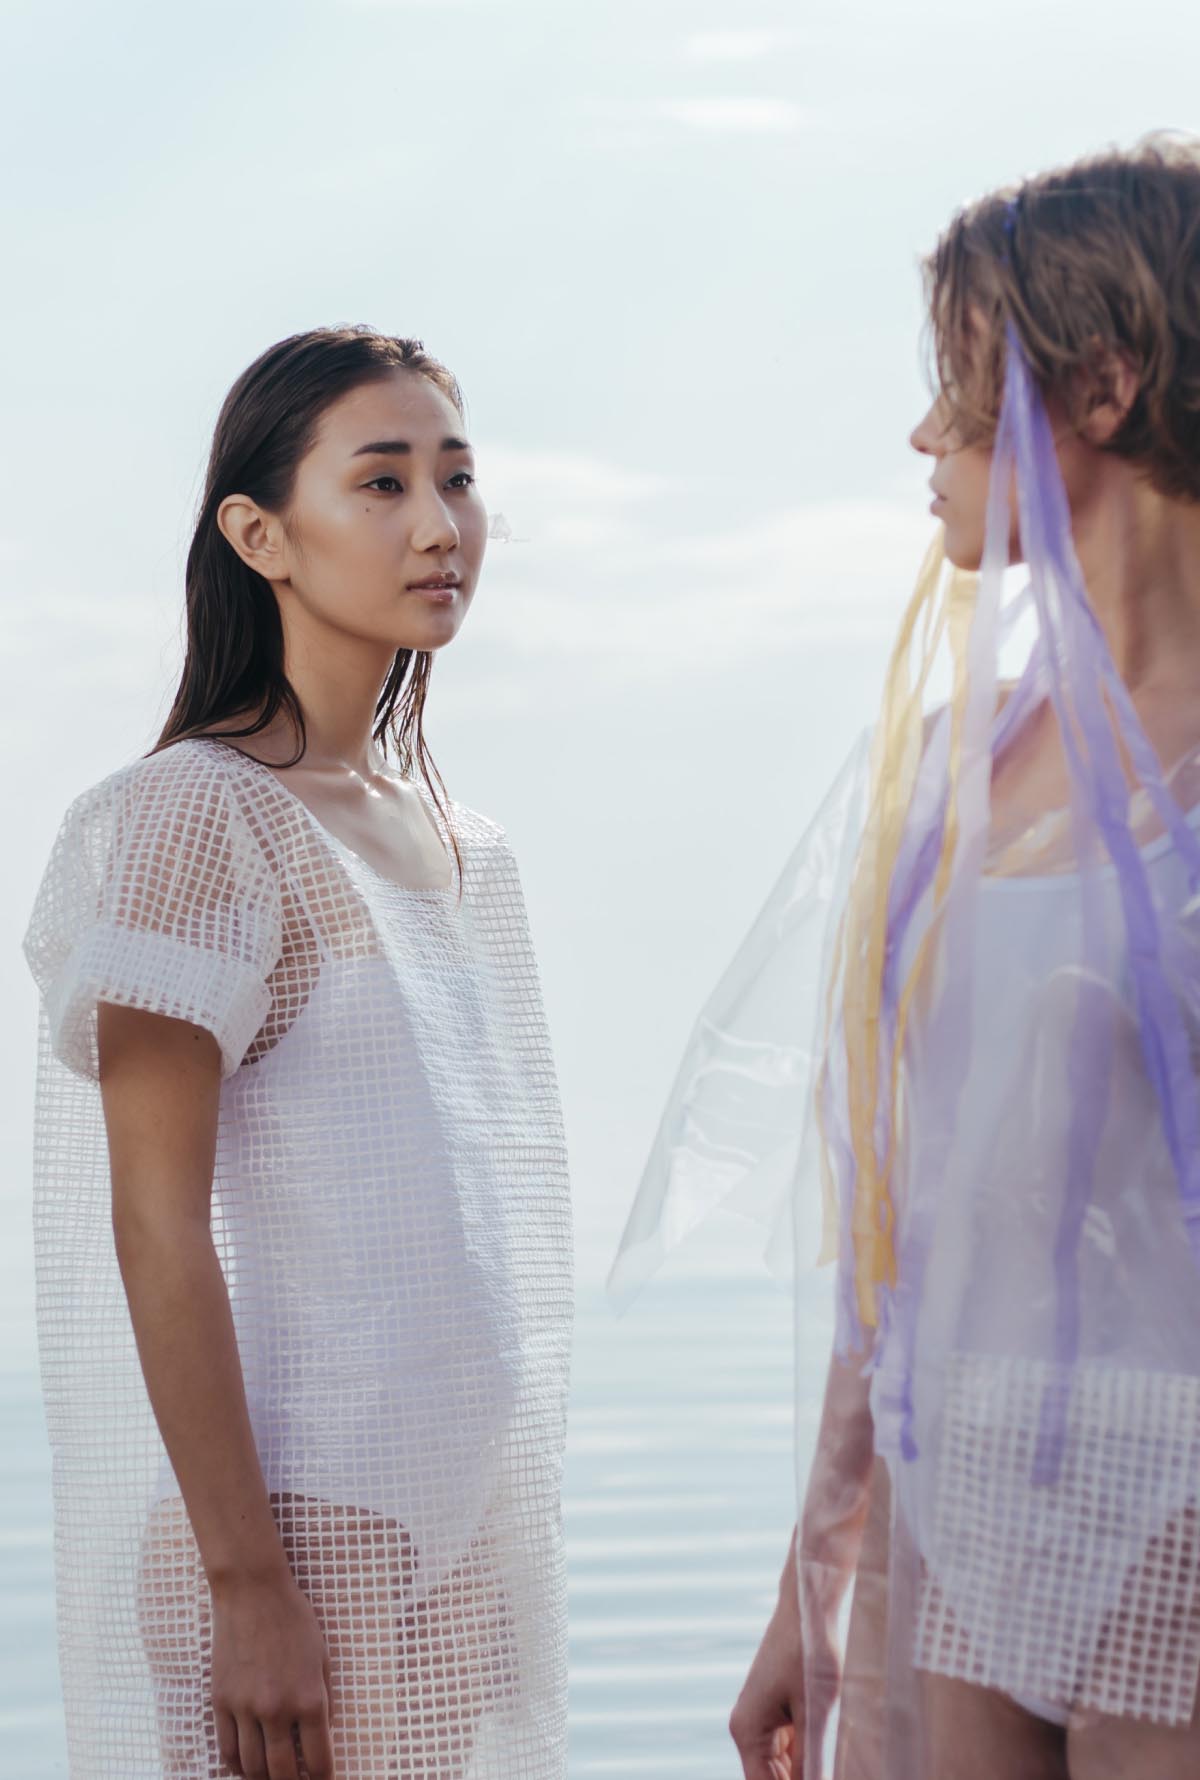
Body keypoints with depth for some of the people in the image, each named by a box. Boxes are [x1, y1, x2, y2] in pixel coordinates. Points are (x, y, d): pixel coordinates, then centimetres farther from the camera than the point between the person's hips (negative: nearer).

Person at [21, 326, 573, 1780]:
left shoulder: (459, 844, 12)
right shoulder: (200, 816, -12)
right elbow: (156, 1224, -16)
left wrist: (499, 1534, 15)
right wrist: (249, 1588, -19)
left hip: (467, 1537, 7)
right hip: (302, 1539, -7)